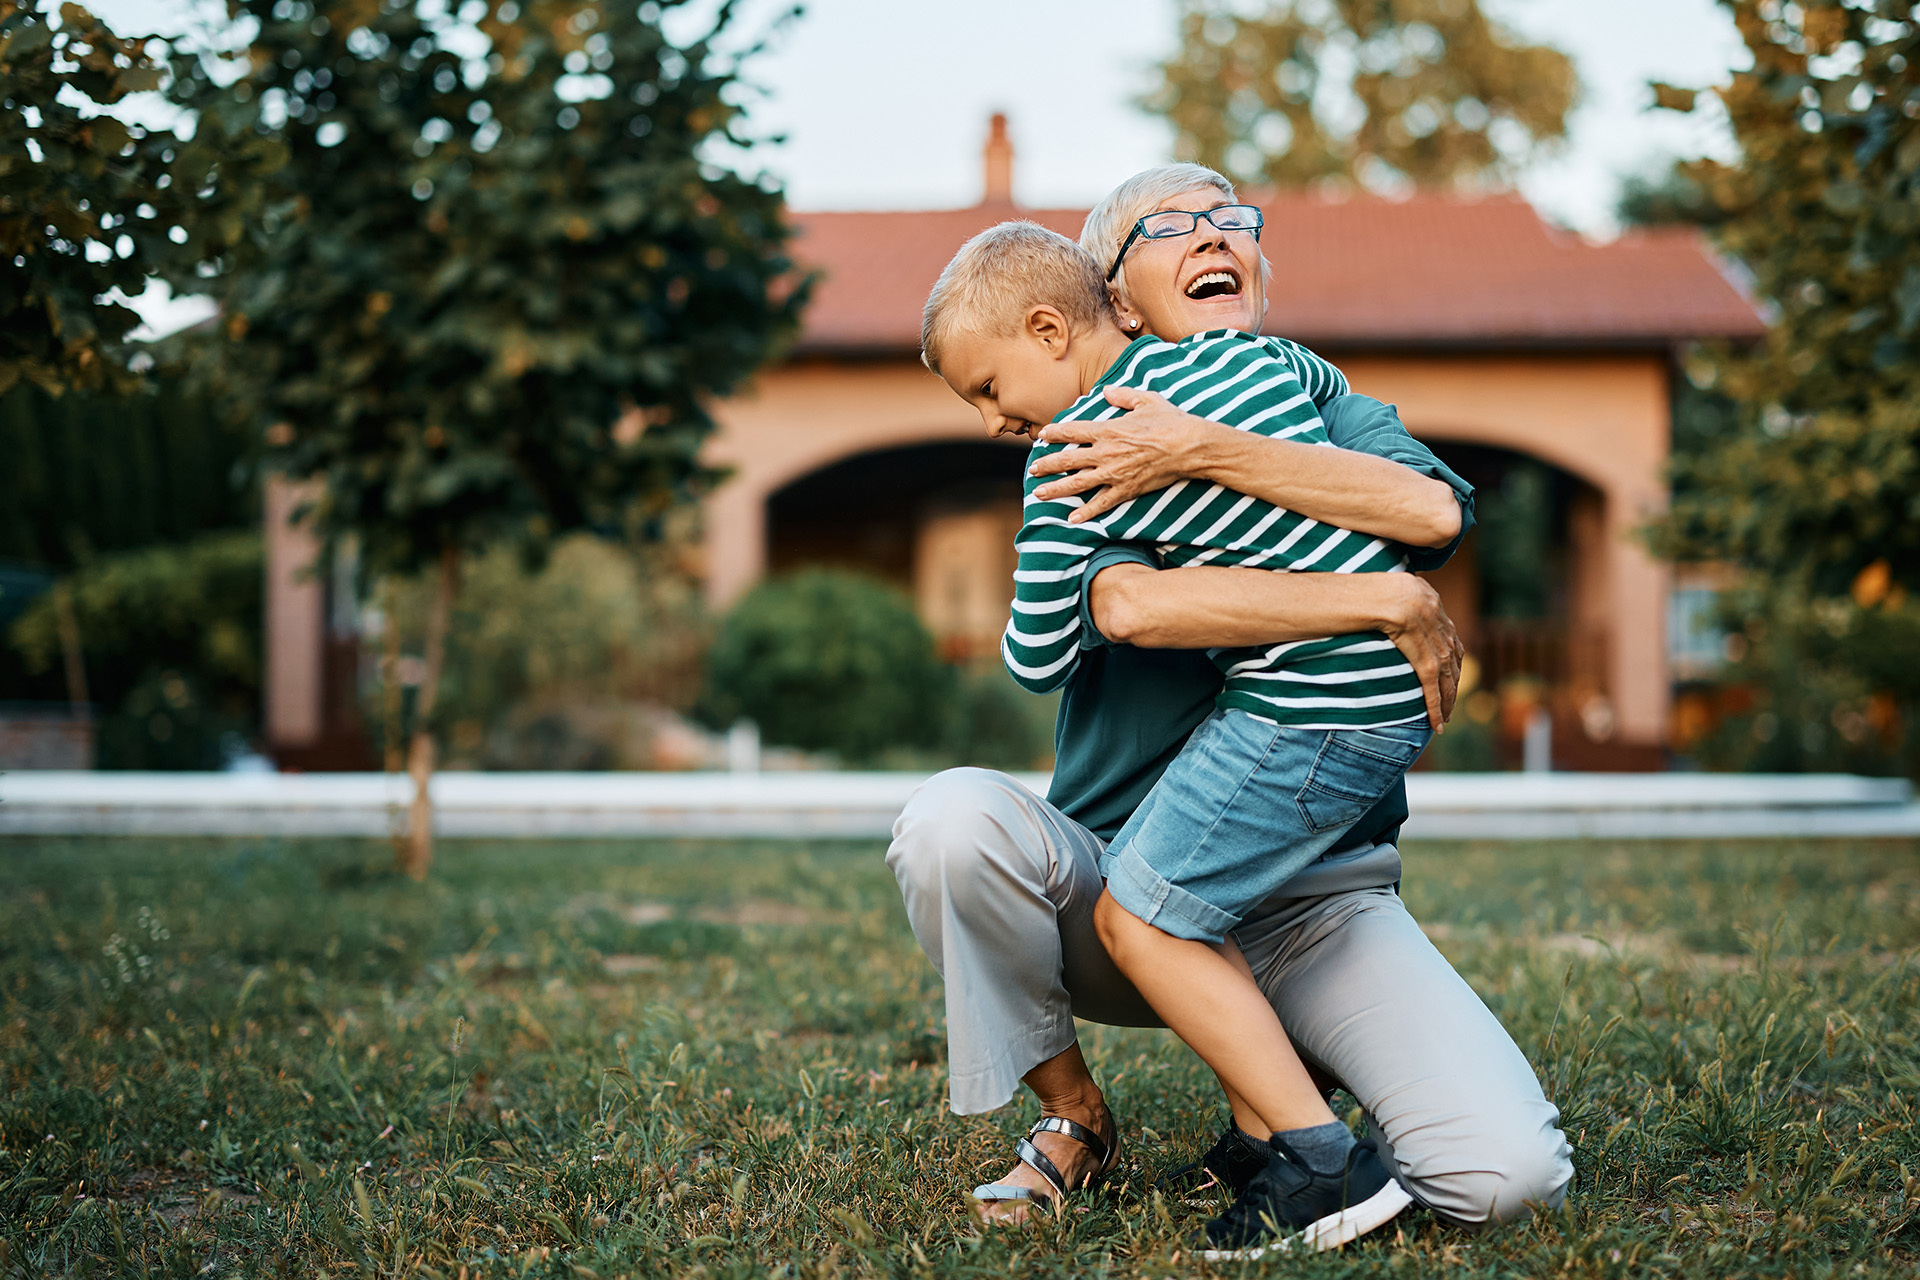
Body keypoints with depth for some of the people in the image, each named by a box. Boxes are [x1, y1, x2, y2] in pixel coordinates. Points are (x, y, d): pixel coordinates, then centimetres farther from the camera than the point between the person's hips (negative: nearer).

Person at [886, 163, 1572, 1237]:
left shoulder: (1340, 420, 8)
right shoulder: (1092, 457, 1)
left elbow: (1435, 514, -18)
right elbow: (1134, 605, -24)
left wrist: (1202, 451, -24)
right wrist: (1395, 604, -23)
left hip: (1319, 897, 1)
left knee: (1507, 1177, -22)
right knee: (957, 818, -32)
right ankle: (1072, 1111, -5)